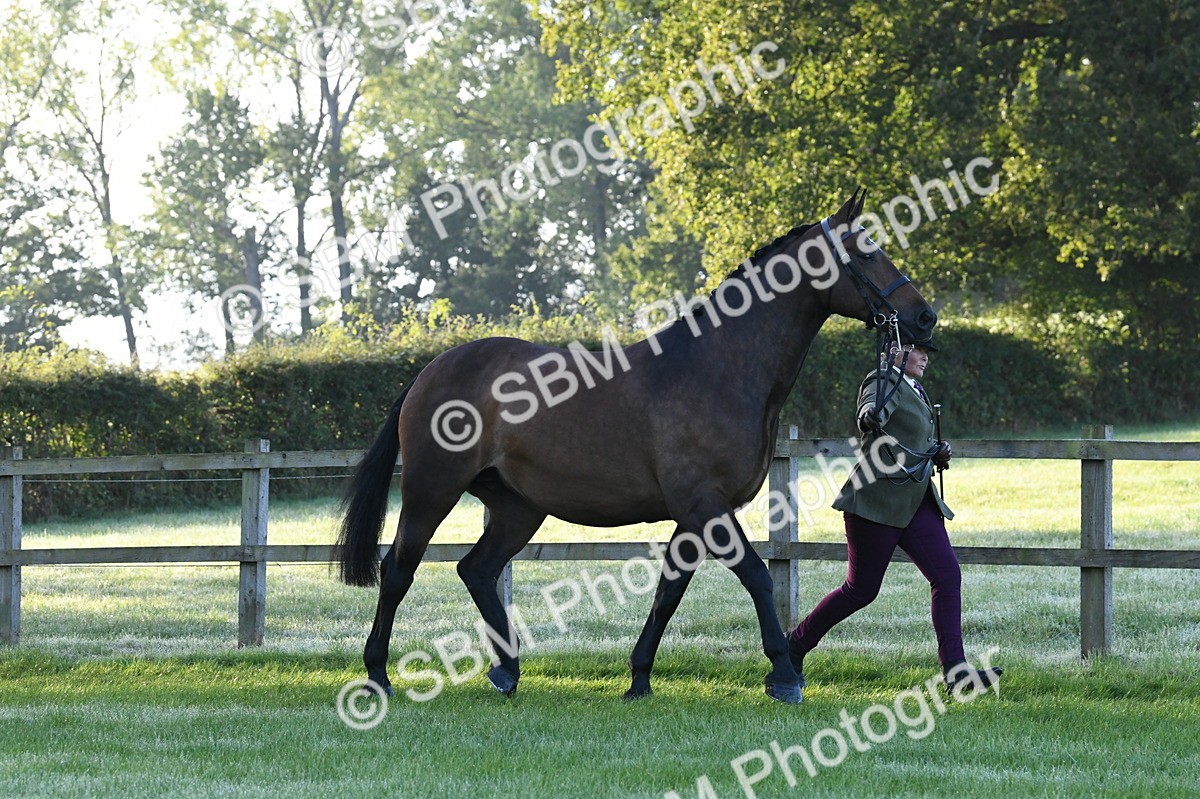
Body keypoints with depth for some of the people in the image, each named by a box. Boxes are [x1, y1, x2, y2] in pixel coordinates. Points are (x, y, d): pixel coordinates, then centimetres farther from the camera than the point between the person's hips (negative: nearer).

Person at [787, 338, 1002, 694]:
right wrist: (871, 418, -53)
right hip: (879, 501, -8)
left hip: (916, 503, 8)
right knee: (861, 590, -2)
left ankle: (955, 670, -9)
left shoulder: (916, 392, 18)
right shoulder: (882, 383, -8)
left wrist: (937, 452, 10)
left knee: (948, 575, -7)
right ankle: (796, 645, 15)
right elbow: (869, 417, -30)